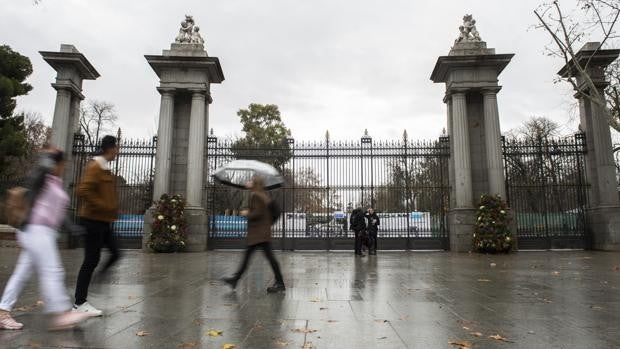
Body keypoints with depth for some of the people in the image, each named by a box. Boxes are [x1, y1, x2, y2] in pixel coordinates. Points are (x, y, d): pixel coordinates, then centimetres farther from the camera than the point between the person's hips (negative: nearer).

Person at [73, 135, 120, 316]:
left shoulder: (105, 168, 15)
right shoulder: (95, 167, -14)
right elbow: (83, 191, -25)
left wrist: (112, 210, 15)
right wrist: (104, 208, -21)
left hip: (104, 221, 9)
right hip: (94, 220, -9)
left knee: (115, 253, 8)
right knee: (91, 260, -3)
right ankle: (80, 303, 7)